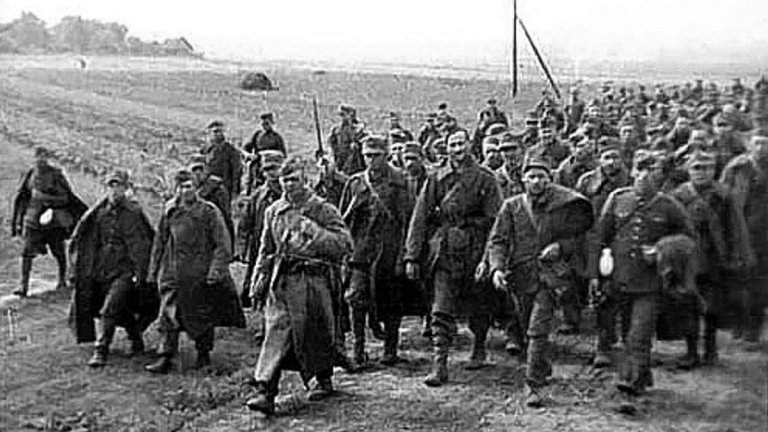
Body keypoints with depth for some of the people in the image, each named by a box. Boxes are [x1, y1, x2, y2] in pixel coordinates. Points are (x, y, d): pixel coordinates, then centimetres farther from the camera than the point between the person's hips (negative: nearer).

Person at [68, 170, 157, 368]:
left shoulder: (133, 213, -8)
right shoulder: (98, 213, 5)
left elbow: (141, 245, -7)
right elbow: (82, 241, 14)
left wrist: (139, 272, -11)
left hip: (125, 271, -5)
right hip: (102, 270, 5)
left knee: (109, 310, -14)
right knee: (122, 310, 16)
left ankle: (101, 351, -10)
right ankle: (137, 341, 35)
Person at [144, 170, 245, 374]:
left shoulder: (209, 211, -6)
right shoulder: (169, 211, 6)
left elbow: (223, 244, -8)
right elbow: (160, 242, 16)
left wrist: (216, 269, -16)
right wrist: (153, 271, 14)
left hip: (200, 273, -3)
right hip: (173, 274, 3)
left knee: (202, 315, 8)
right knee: (168, 315, -1)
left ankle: (203, 354, 25)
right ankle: (165, 358, 3)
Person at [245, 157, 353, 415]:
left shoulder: (323, 210, -2)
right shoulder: (273, 212, 12)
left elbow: (345, 243, -10)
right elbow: (265, 250, 20)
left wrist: (315, 232, -20)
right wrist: (259, 281, 15)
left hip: (312, 280, -3)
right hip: (280, 279, 3)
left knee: (315, 333, 7)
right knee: (276, 331, -7)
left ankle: (324, 380, 31)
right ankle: (265, 391, -12)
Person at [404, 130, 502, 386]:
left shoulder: (485, 179, 1)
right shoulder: (436, 179, 4)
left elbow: (495, 219, -2)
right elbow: (419, 218, 3)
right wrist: (412, 256, -3)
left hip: (475, 251, 0)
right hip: (444, 251, 0)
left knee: (477, 306, 15)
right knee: (441, 310, -7)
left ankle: (479, 349, 40)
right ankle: (439, 364, -5)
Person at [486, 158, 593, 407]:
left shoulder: (564, 207, 1)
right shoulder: (512, 206, 3)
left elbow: (579, 238, 10)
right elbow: (497, 240, -1)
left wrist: (560, 247, -10)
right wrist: (497, 268, -16)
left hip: (549, 277, -3)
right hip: (521, 277, 3)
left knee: (538, 331, -14)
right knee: (526, 330, 17)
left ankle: (534, 386, -8)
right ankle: (544, 368, 43)